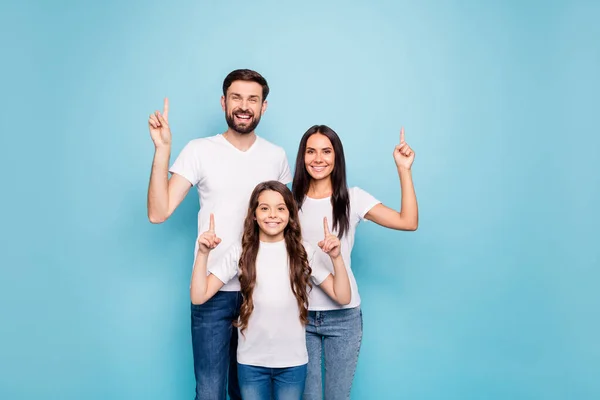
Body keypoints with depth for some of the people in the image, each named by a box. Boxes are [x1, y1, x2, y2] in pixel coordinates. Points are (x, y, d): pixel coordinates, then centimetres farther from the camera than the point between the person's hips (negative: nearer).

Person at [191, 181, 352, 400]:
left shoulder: (304, 253, -4)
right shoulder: (239, 253, -6)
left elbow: (342, 297, -6)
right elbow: (199, 297, -10)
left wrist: (336, 257, -19)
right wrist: (203, 253, -20)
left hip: (293, 362, 1)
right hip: (251, 362, 0)